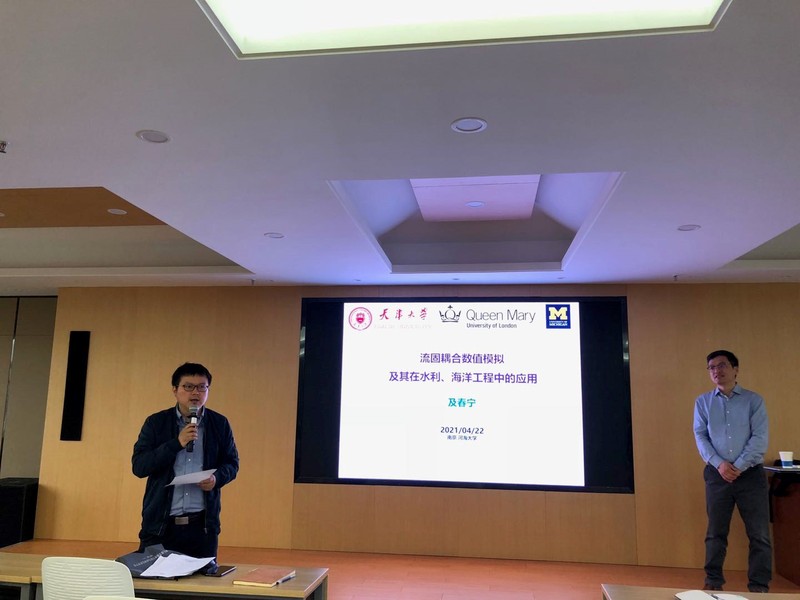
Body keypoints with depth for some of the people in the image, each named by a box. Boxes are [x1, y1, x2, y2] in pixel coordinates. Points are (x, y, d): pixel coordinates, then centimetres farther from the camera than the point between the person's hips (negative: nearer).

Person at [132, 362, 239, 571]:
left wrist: (217, 478, -12)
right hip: (160, 523, 0)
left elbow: (232, 463, 10)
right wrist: (176, 443, -17)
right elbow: (138, 466, -5)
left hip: (203, 524, 1)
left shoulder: (219, 424, 5)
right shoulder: (155, 423, 2)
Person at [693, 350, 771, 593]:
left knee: (759, 533, 2)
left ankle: (759, 586, 14)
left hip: (751, 473, -1)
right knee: (716, 531, 8)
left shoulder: (754, 400, 2)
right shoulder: (703, 402, 7)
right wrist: (719, 464, -13)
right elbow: (700, 437, 1)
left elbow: (760, 438, -7)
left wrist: (739, 467, -14)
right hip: (717, 474, 1)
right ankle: (714, 580, 20)